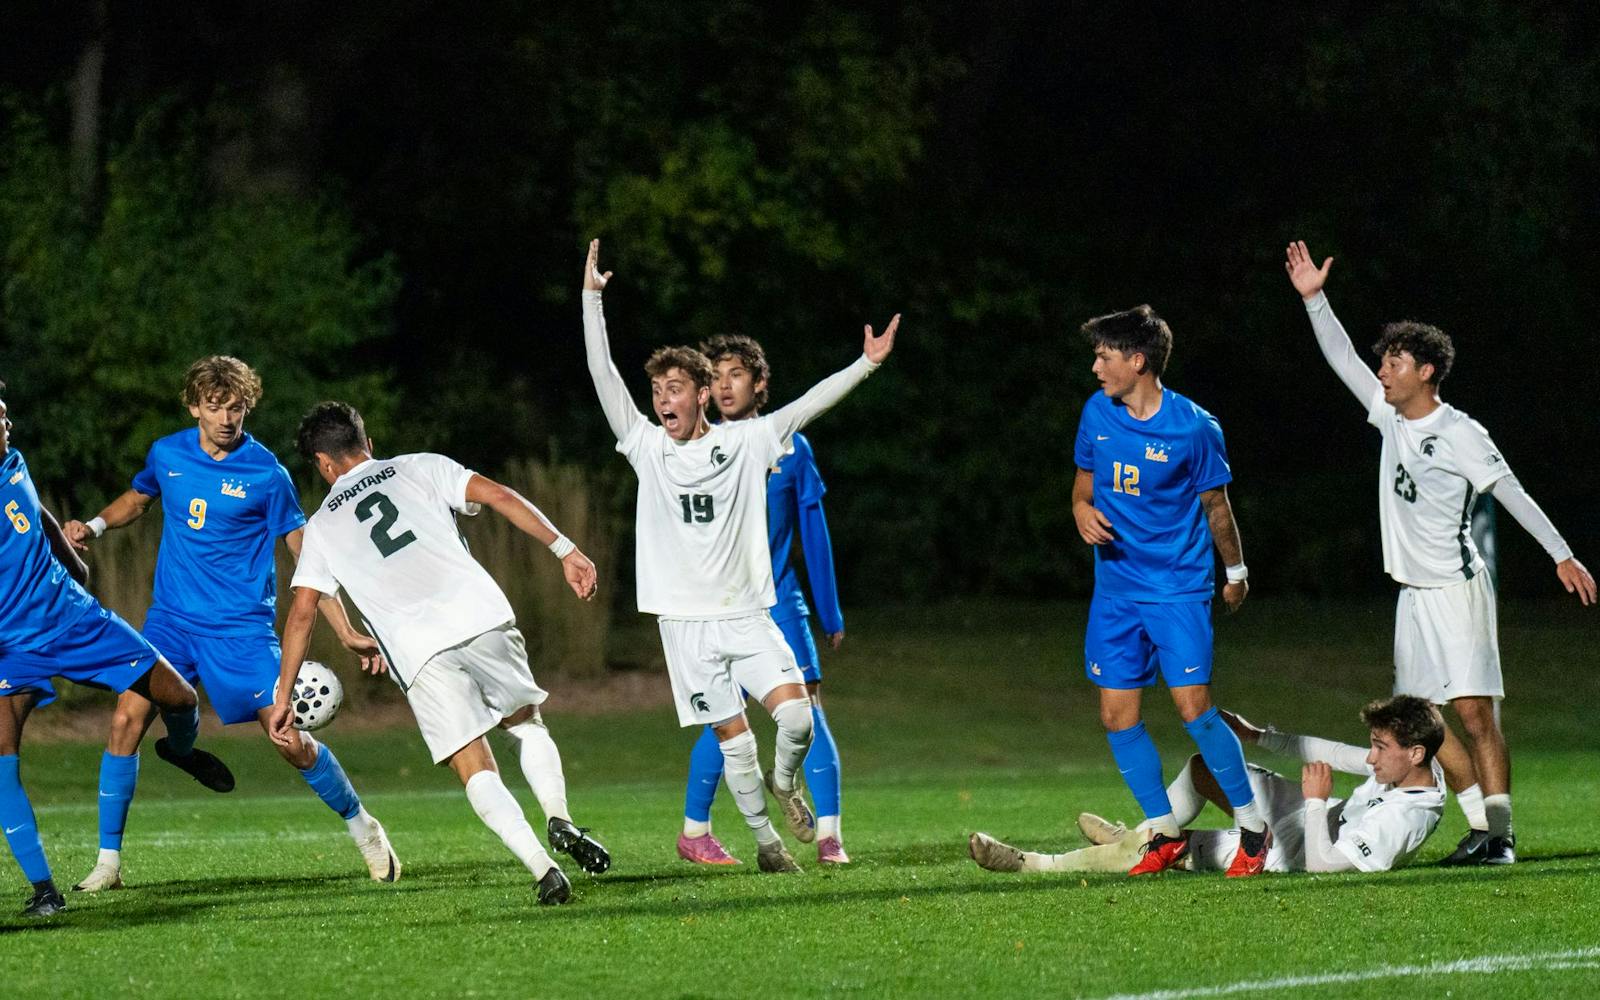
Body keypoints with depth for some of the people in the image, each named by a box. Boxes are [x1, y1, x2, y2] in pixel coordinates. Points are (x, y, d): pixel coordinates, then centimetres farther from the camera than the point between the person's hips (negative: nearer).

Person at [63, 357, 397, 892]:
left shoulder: (266, 473, -8)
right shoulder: (167, 455, 2)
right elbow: (137, 499, 25)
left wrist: (347, 633, -9)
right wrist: (94, 526, 4)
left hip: (241, 627, -3)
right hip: (171, 620, 3)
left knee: (291, 741, -9)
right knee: (126, 721, -13)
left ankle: (362, 827, 17)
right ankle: (108, 862, -3)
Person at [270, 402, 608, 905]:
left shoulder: (323, 526, 20)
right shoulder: (419, 468, 20)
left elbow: (301, 614, 14)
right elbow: (500, 496, 7)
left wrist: (283, 697, 18)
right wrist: (564, 549, 8)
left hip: (418, 651, -1)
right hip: (480, 614, 1)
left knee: (476, 770, 2)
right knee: (526, 723, 23)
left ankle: (541, 865, -16)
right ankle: (559, 817, -2)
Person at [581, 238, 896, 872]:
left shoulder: (745, 441, 4)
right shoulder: (647, 447, 3)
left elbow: (809, 404, 2)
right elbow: (603, 374, -2)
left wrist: (866, 364, -6)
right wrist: (592, 297, -7)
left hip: (747, 613, 0)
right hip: (686, 622, 0)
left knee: (796, 714, -15)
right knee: (733, 738, -1)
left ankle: (784, 781, 17)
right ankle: (765, 839, 15)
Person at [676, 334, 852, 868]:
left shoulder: (790, 447, 5)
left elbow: (814, 532, 10)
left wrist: (830, 611, 10)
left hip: (779, 600, 1)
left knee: (806, 707, -10)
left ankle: (828, 835, -10)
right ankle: (694, 830, 13)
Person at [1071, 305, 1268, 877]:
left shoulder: (1193, 427, -11)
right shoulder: (1098, 413, 3)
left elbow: (1216, 506, 0)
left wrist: (1236, 572, 10)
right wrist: (1082, 508, -6)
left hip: (1179, 588, -5)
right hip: (1116, 589, 5)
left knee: (1193, 708, -14)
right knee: (1117, 717, 1)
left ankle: (1252, 827, -1)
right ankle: (1165, 833, 14)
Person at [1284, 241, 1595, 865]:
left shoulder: (1459, 434, -10)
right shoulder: (1390, 416, 9)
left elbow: (1511, 492, -9)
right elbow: (1341, 358, 15)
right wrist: (1314, 298, 8)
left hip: (1457, 589, -8)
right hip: (1413, 595, 8)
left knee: (1473, 711, -12)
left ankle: (1501, 834, -13)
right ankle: (1479, 824, 8)